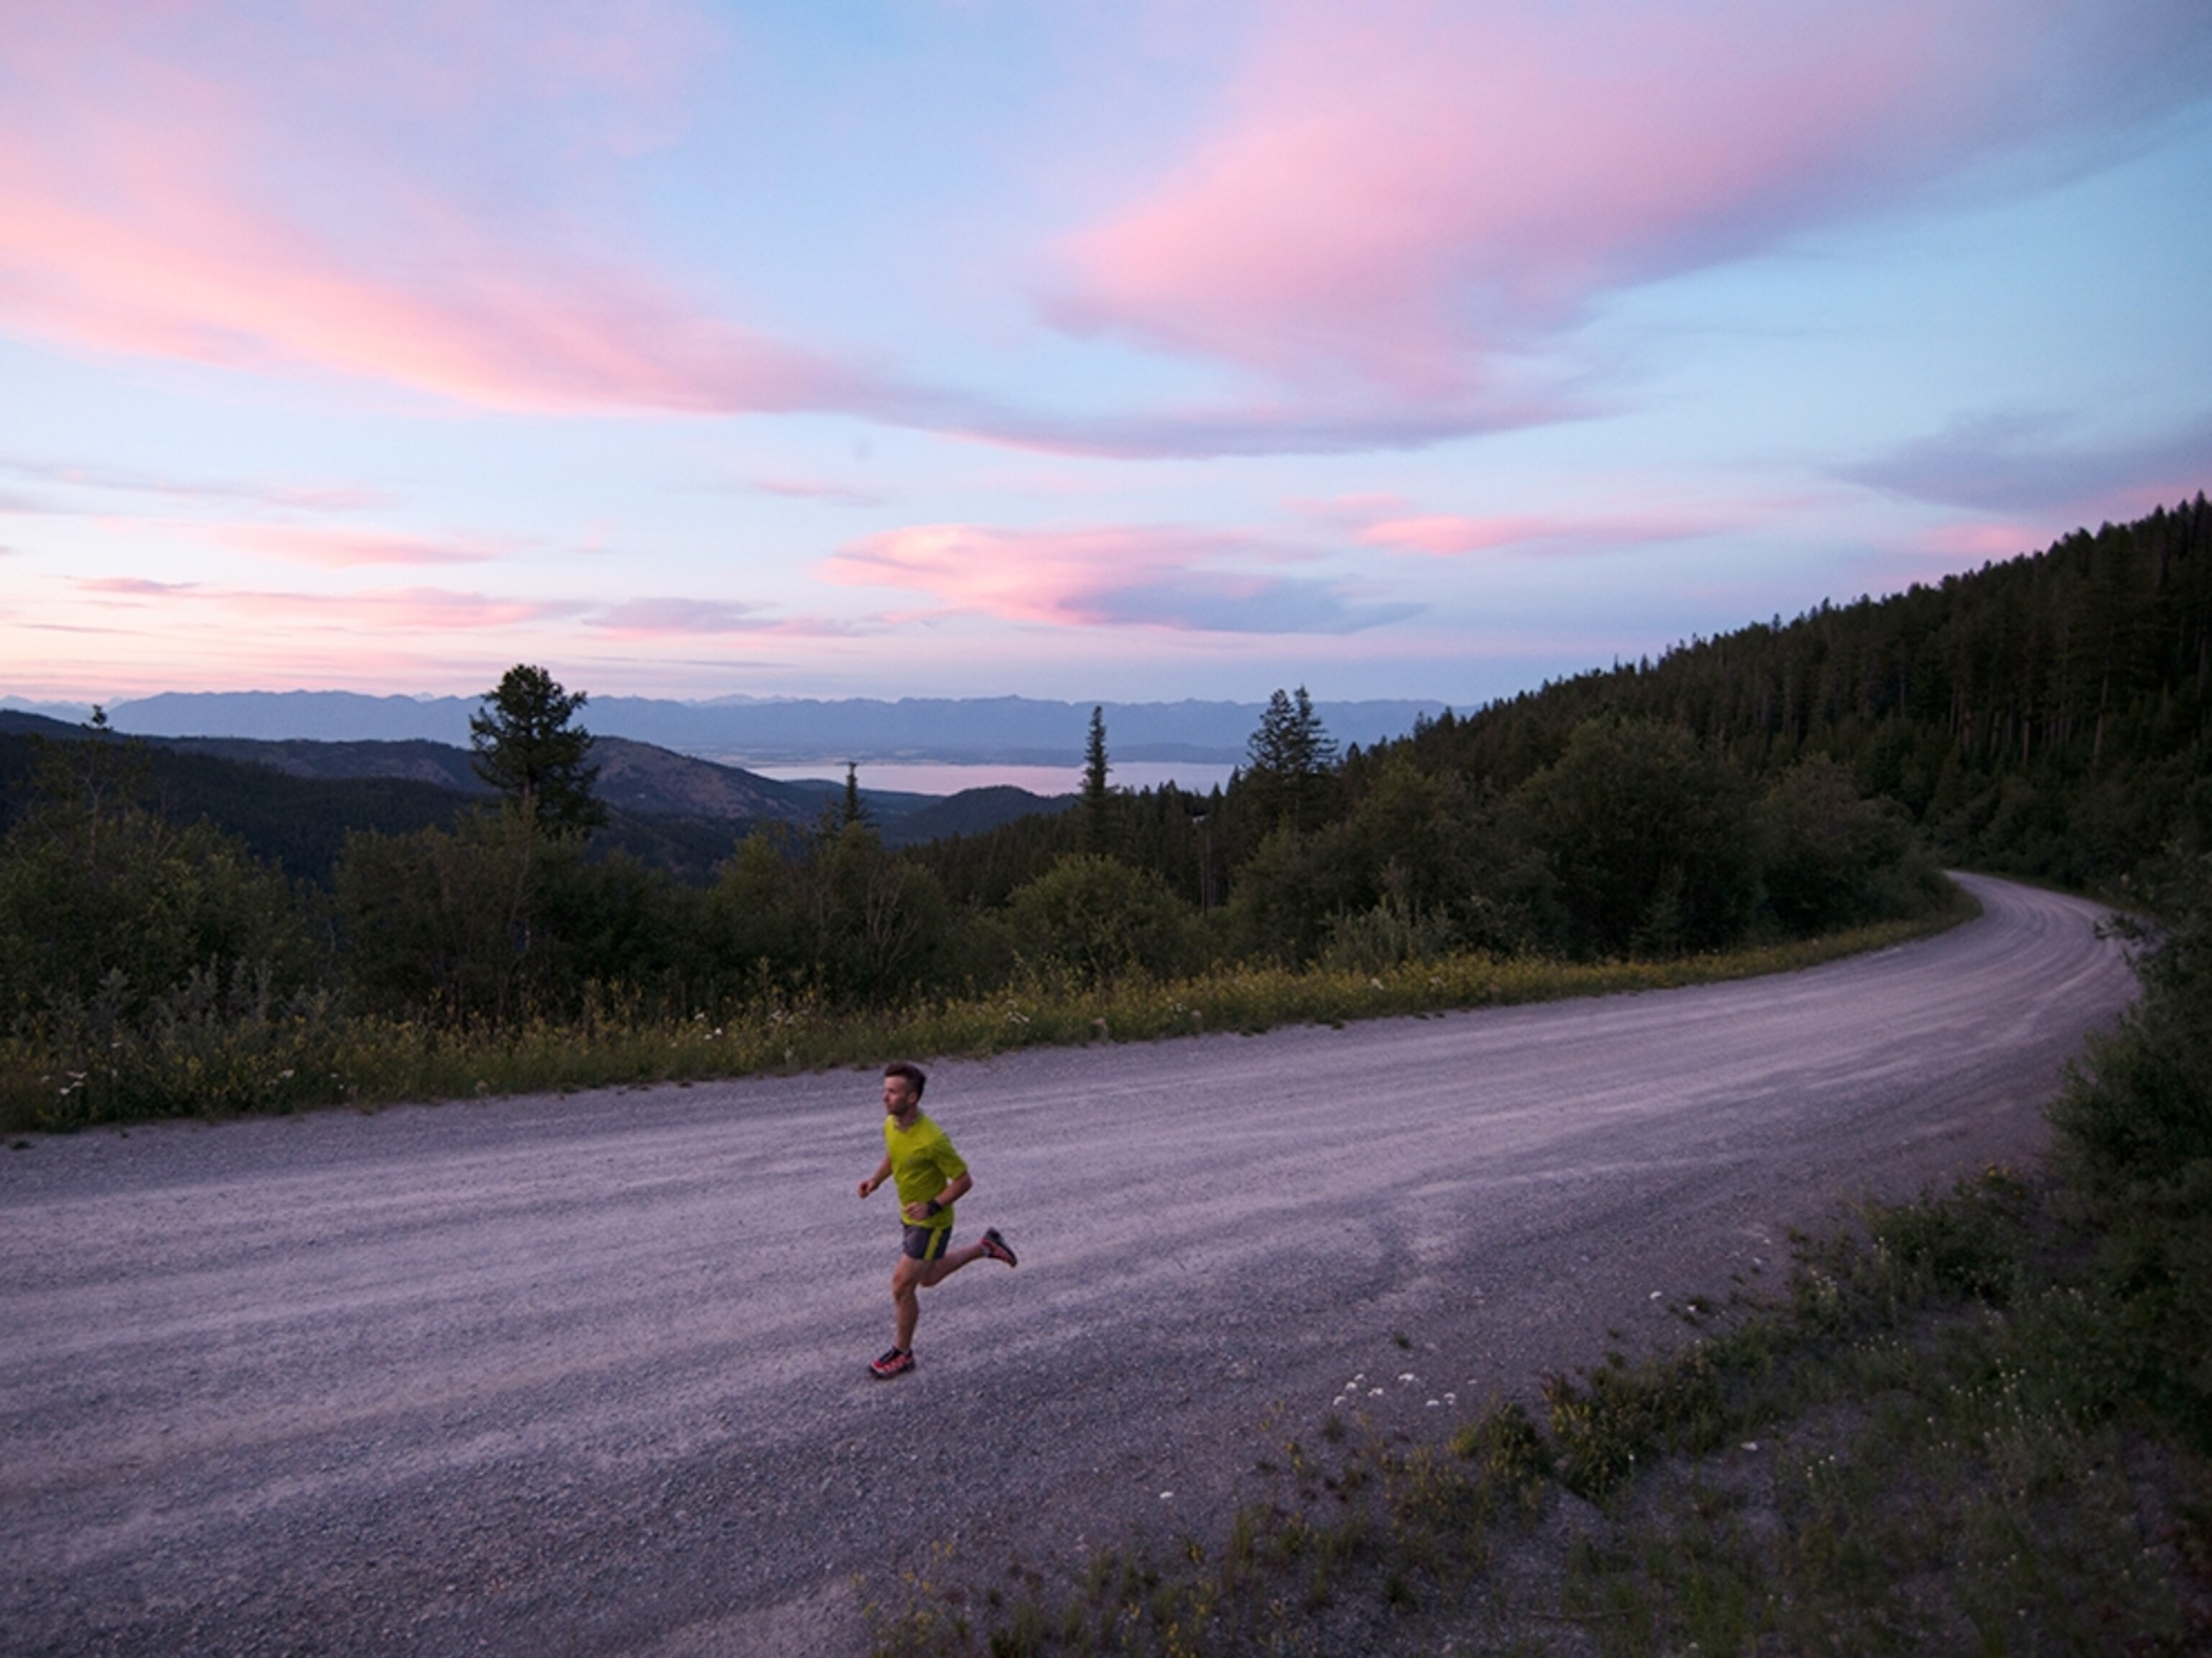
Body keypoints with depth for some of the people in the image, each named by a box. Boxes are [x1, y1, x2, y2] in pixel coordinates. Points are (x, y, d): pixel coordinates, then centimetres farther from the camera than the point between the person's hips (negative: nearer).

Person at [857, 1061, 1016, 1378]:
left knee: (902, 1285, -3)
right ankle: (985, 1247, 40)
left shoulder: (932, 1140, -32)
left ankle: (903, 1354, 19)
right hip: (910, 1216, 8)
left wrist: (932, 1207, -29)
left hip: (932, 1222, -8)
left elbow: (964, 1180, -21)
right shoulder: (890, 1124, -9)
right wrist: (876, 1179, -5)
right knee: (928, 1278, 24)